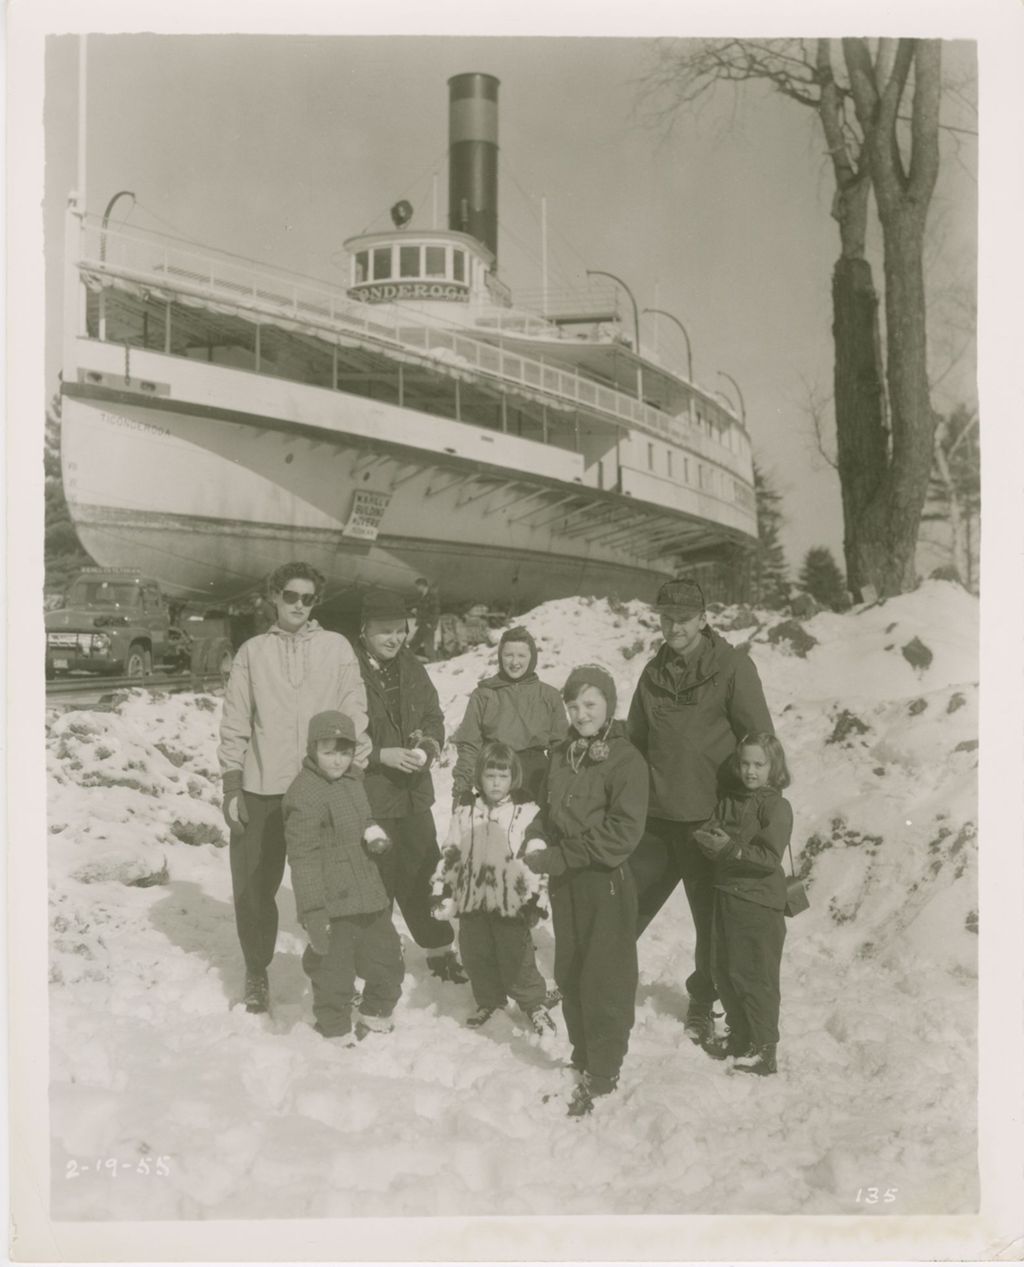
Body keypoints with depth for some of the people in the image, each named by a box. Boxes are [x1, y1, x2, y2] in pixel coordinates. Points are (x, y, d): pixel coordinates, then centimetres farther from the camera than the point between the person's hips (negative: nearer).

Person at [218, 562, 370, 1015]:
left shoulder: (336, 647, 4)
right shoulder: (253, 651, 7)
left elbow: (354, 715, 3)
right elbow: (235, 723, 6)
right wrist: (231, 787, 2)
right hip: (261, 789, 1)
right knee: (254, 886, 6)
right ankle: (256, 972, 25)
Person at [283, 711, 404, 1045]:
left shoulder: (352, 782, 8)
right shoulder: (305, 794, -19)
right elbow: (304, 858, -21)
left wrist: (375, 835, 0)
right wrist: (312, 912, -23)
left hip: (368, 896, 9)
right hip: (333, 905, -9)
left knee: (387, 954, 19)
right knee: (334, 971, 2)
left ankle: (376, 1015, 40)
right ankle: (335, 1031, 23)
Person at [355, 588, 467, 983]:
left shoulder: (411, 668, 6)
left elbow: (433, 716, 14)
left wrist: (430, 741, -7)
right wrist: (381, 755, -21)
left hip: (413, 791, 6)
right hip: (367, 797, -6)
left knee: (424, 872, 15)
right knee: (378, 880, 5)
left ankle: (439, 949, 30)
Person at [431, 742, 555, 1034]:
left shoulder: (527, 814, -4)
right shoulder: (464, 815, 6)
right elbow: (450, 856, 8)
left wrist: (536, 899, -10)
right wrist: (441, 893, 5)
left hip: (511, 903, -4)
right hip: (472, 900, 4)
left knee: (516, 956, 3)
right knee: (475, 955, 13)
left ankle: (534, 1003, 24)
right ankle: (489, 1001, 33)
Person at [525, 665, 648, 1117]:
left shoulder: (626, 760, -14)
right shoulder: (561, 755, 6)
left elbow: (623, 833, -19)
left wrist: (560, 858, -20)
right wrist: (547, 855, -3)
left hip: (606, 884, -6)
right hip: (565, 883, 6)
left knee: (605, 980, 2)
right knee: (569, 975, 15)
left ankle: (602, 1075, 15)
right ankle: (583, 1058, 32)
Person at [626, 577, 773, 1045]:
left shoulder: (732, 667, -8)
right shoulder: (654, 673, 8)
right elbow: (635, 740, 18)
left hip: (709, 818, -4)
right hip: (656, 816, 4)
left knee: (711, 918, 10)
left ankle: (702, 1001, 30)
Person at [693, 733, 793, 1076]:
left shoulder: (776, 806, -11)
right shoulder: (729, 801, 11)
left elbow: (770, 857, -18)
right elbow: (712, 829, 11)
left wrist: (732, 849, -25)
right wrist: (707, 838, -11)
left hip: (759, 903, -7)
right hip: (726, 896, 7)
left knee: (755, 976, -1)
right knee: (723, 969, 14)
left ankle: (763, 1048, 11)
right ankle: (739, 1036, 30)